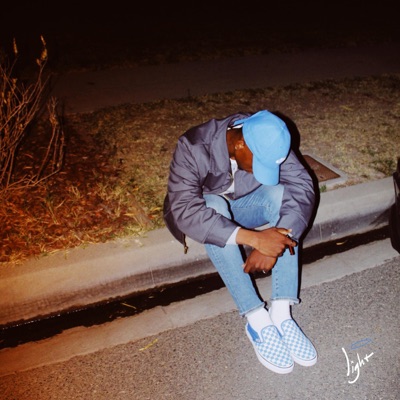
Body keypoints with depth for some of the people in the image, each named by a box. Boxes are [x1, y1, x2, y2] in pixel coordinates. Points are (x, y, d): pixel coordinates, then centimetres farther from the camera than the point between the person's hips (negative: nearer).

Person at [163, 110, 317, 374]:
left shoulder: (268, 142, -22)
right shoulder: (194, 148, -33)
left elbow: (302, 186, -26)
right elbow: (184, 210, -42)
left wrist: (273, 245, -40)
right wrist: (254, 238, -49)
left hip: (242, 204, 3)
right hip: (203, 208, -3)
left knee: (282, 193, -27)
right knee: (213, 205, -37)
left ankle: (281, 313, -30)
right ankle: (258, 320, -34)